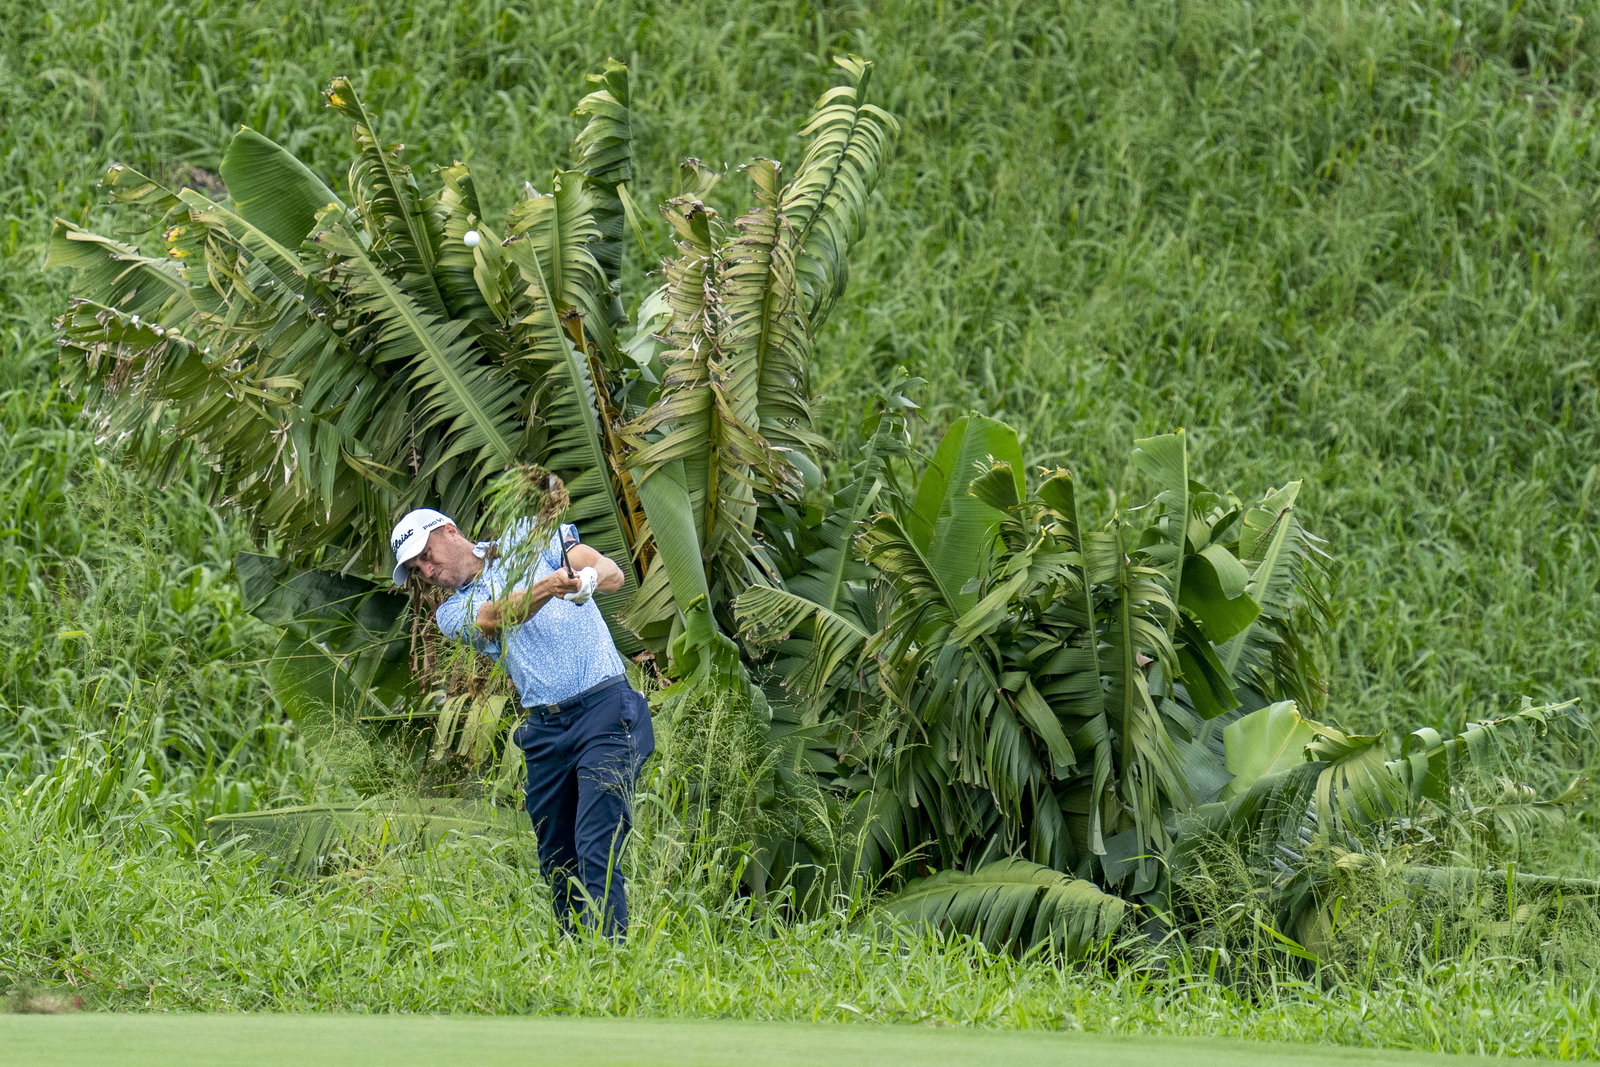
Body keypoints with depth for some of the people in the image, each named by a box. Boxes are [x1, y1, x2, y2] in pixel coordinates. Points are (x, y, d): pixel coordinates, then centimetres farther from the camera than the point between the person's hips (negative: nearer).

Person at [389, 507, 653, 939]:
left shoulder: (532, 538, 10)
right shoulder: (454, 613, 13)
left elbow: (613, 574, -2)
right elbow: (497, 617, -10)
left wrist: (588, 578, -27)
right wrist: (550, 585, -31)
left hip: (603, 709, -5)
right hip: (545, 731, 5)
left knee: (596, 854, -15)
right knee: (557, 866, 3)